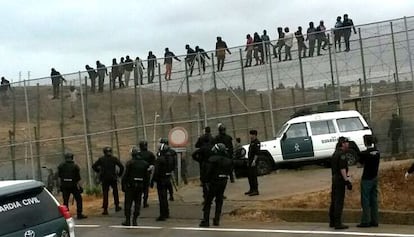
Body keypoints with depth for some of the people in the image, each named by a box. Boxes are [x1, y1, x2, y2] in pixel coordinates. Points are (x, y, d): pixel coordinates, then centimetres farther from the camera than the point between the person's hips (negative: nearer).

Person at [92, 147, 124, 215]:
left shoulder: (101, 159, 1)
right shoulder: (114, 159, -1)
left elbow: (94, 166, -2)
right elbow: (121, 166, -6)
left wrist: (99, 171, 10)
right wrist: (119, 174, 7)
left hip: (104, 178, 0)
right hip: (113, 178, 0)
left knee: (105, 193, 4)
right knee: (115, 191, 19)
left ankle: (105, 209, 0)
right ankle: (117, 206, 24)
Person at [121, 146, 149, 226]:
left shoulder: (130, 163, -9)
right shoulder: (145, 163, 7)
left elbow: (126, 175, -10)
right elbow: (146, 177, 9)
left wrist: (123, 185, -4)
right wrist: (144, 186, 14)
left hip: (130, 186, -4)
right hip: (140, 186, 4)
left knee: (128, 203, 3)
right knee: (137, 203, 9)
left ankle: (127, 220, 2)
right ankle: (134, 220, 7)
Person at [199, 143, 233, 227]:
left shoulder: (212, 159, -12)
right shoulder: (228, 161, 7)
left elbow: (208, 172, -12)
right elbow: (229, 172, 10)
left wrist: (207, 181, -3)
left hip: (214, 182, -5)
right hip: (224, 182, 5)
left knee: (208, 202, 1)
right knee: (219, 201, 13)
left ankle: (205, 221, -3)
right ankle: (216, 220, 13)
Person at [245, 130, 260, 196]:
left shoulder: (257, 142, -11)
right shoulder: (251, 142, 20)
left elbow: (257, 153, -19)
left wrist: (254, 161, -25)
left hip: (253, 162, -10)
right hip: (250, 162, 10)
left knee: (253, 176, -11)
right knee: (249, 176, 14)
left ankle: (256, 190, -10)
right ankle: (251, 189, 24)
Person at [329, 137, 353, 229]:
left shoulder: (335, 153, 16)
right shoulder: (342, 154, -14)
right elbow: (342, 169, -21)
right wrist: (347, 180, -20)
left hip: (334, 178, 10)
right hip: (340, 179, -10)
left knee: (334, 201, 14)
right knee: (339, 202, -8)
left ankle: (332, 222, 20)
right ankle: (338, 223, -8)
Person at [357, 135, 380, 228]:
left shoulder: (365, 153, -17)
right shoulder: (377, 152, 4)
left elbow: (360, 162, -3)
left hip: (367, 179, -7)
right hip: (375, 177, 7)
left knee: (365, 200, -2)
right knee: (374, 200, 10)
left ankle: (365, 221, -1)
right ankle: (374, 221, 13)